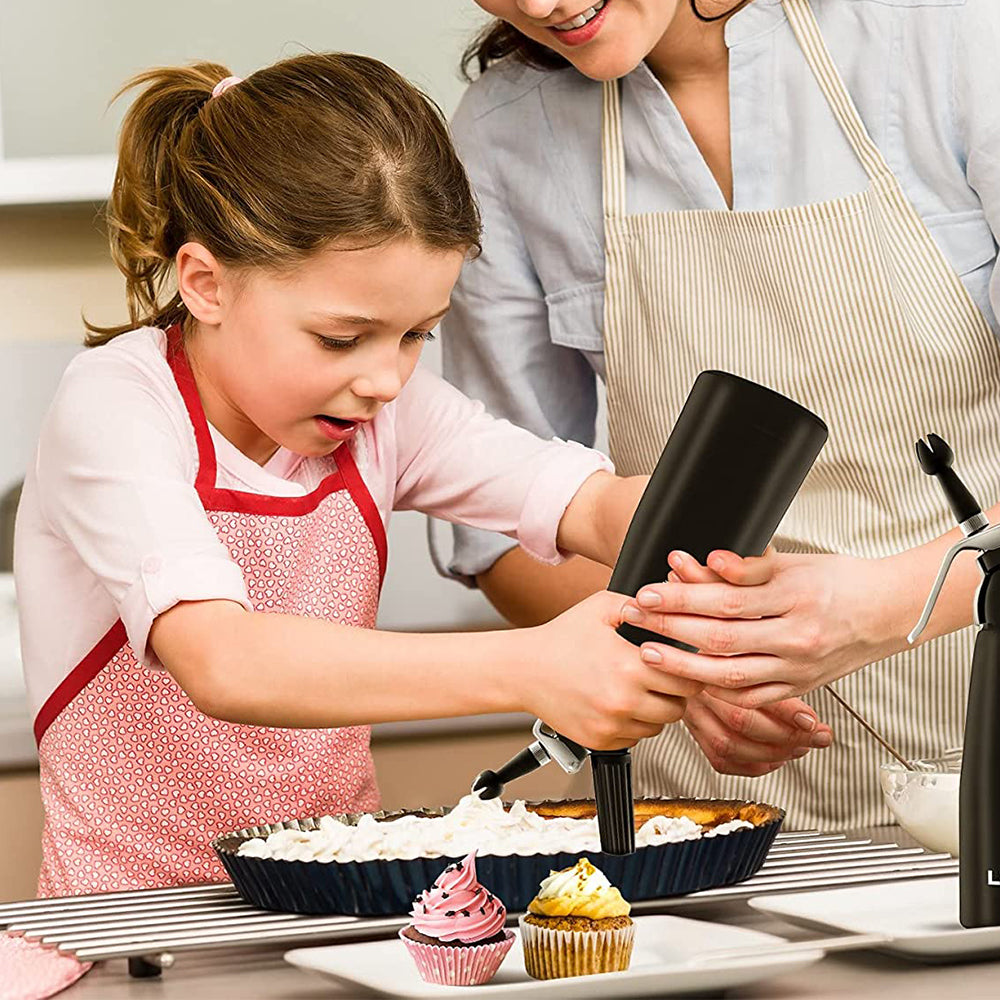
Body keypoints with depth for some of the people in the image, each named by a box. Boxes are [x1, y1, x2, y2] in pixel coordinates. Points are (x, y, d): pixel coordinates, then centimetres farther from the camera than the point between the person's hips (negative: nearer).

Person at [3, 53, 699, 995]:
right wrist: (523, 669, -42)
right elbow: (223, 663, -32)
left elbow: (590, 502, -4)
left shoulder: (385, 406, 0)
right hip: (145, 915, -3)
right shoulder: (117, 409, -17)